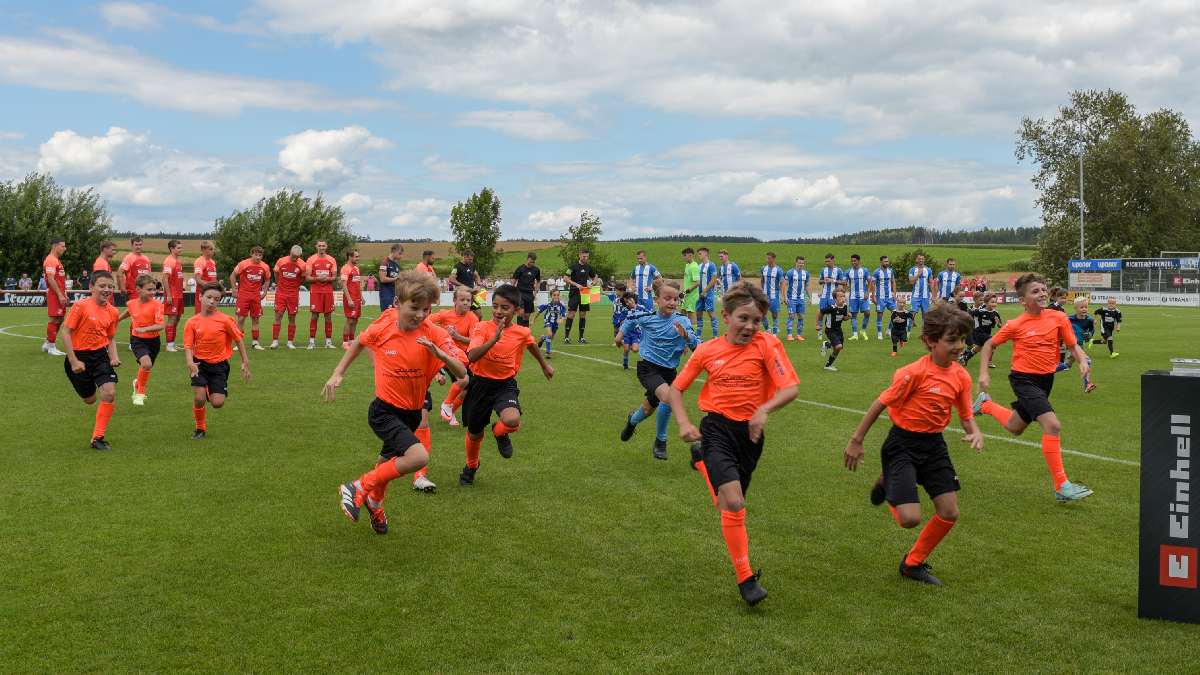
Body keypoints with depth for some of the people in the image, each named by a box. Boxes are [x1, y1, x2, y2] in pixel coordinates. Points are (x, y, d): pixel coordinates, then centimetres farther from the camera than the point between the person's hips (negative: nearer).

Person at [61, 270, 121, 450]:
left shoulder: (113, 312, 0)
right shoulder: (81, 305, -15)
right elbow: (66, 332, -13)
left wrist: (114, 357, -4)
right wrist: (73, 361, -16)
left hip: (100, 355, 3)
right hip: (79, 356, -3)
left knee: (110, 393, -15)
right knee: (89, 399, 9)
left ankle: (98, 438, -3)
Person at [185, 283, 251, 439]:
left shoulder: (225, 320, -8)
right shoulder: (192, 322, -5)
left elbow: (239, 340, 0)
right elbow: (188, 346, -7)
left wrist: (245, 363, -1)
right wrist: (190, 363, -26)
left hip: (219, 364, 0)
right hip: (200, 363, 0)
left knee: (217, 403, -9)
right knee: (199, 399, -14)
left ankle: (210, 393, 30)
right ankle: (200, 429, 13)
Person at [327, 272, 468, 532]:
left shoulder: (435, 335, -16)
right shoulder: (382, 329, -14)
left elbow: (461, 373, -22)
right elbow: (359, 343, 9)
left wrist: (439, 353, -39)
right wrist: (337, 374, 6)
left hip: (412, 413, 3)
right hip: (384, 411, -3)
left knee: (389, 462, 24)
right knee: (418, 457, -26)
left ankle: (374, 502, 57)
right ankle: (358, 489, -7)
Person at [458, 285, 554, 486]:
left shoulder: (522, 333, -6)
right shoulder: (482, 328, -14)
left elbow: (532, 346, 19)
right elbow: (471, 356, -29)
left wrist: (544, 366, 34)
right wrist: (495, 338, -37)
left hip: (506, 385, 0)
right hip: (480, 384, 0)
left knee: (512, 420, -30)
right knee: (474, 433, 14)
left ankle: (499, 432, 9)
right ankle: (471, 466, 48)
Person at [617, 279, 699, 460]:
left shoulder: (682, 321, -11)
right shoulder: (646, 318, -8)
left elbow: (697, 346, -19)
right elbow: (630, 320, 15)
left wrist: (686, 336, -35)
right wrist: (621, 332, 10)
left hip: (668, 371, 3)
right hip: (648, 367, -3)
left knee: (649, 409, 18)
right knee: (667, 397, -28)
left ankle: (633, 420, 56)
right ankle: (660, 441, -8)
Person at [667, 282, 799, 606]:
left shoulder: (767, 345, -6)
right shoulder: (707, 351, -1)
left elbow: (790, 388, -12)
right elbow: (676, 389, 10)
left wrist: (764, 409, -29)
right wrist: (684, 423, -5)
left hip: (750, 433, 2)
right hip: (717, 429, -2)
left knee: (732, 503, 17)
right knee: (733, 502, -19)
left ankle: (702, 461, 48)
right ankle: (745, 578, -8)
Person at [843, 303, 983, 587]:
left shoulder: (961, 376, -3)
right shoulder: (915, 373, -22)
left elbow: (966, 415, 8)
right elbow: (880, 404, -14)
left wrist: (975, 433, -16)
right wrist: (856, 441, -9)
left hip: (934, 445, 7)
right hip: (902, 444, -6)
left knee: (949, 513, 4)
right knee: (910, 518, -15)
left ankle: (913, 563, 25)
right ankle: (886, 485, 20)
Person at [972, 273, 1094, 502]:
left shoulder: (1058, 318, -4)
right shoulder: (1016, 325, -12)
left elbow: (1073, 346, 3)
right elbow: (989, 345, 1)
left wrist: (1083, 362, -17)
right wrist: (984, 373, -9)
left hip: (1046, 379, 6)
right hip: (1024, 379, -6)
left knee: (1015, 428, 22)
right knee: (1053, 425, -22)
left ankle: (986, 405, 49)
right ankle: (1061, 486, -17)